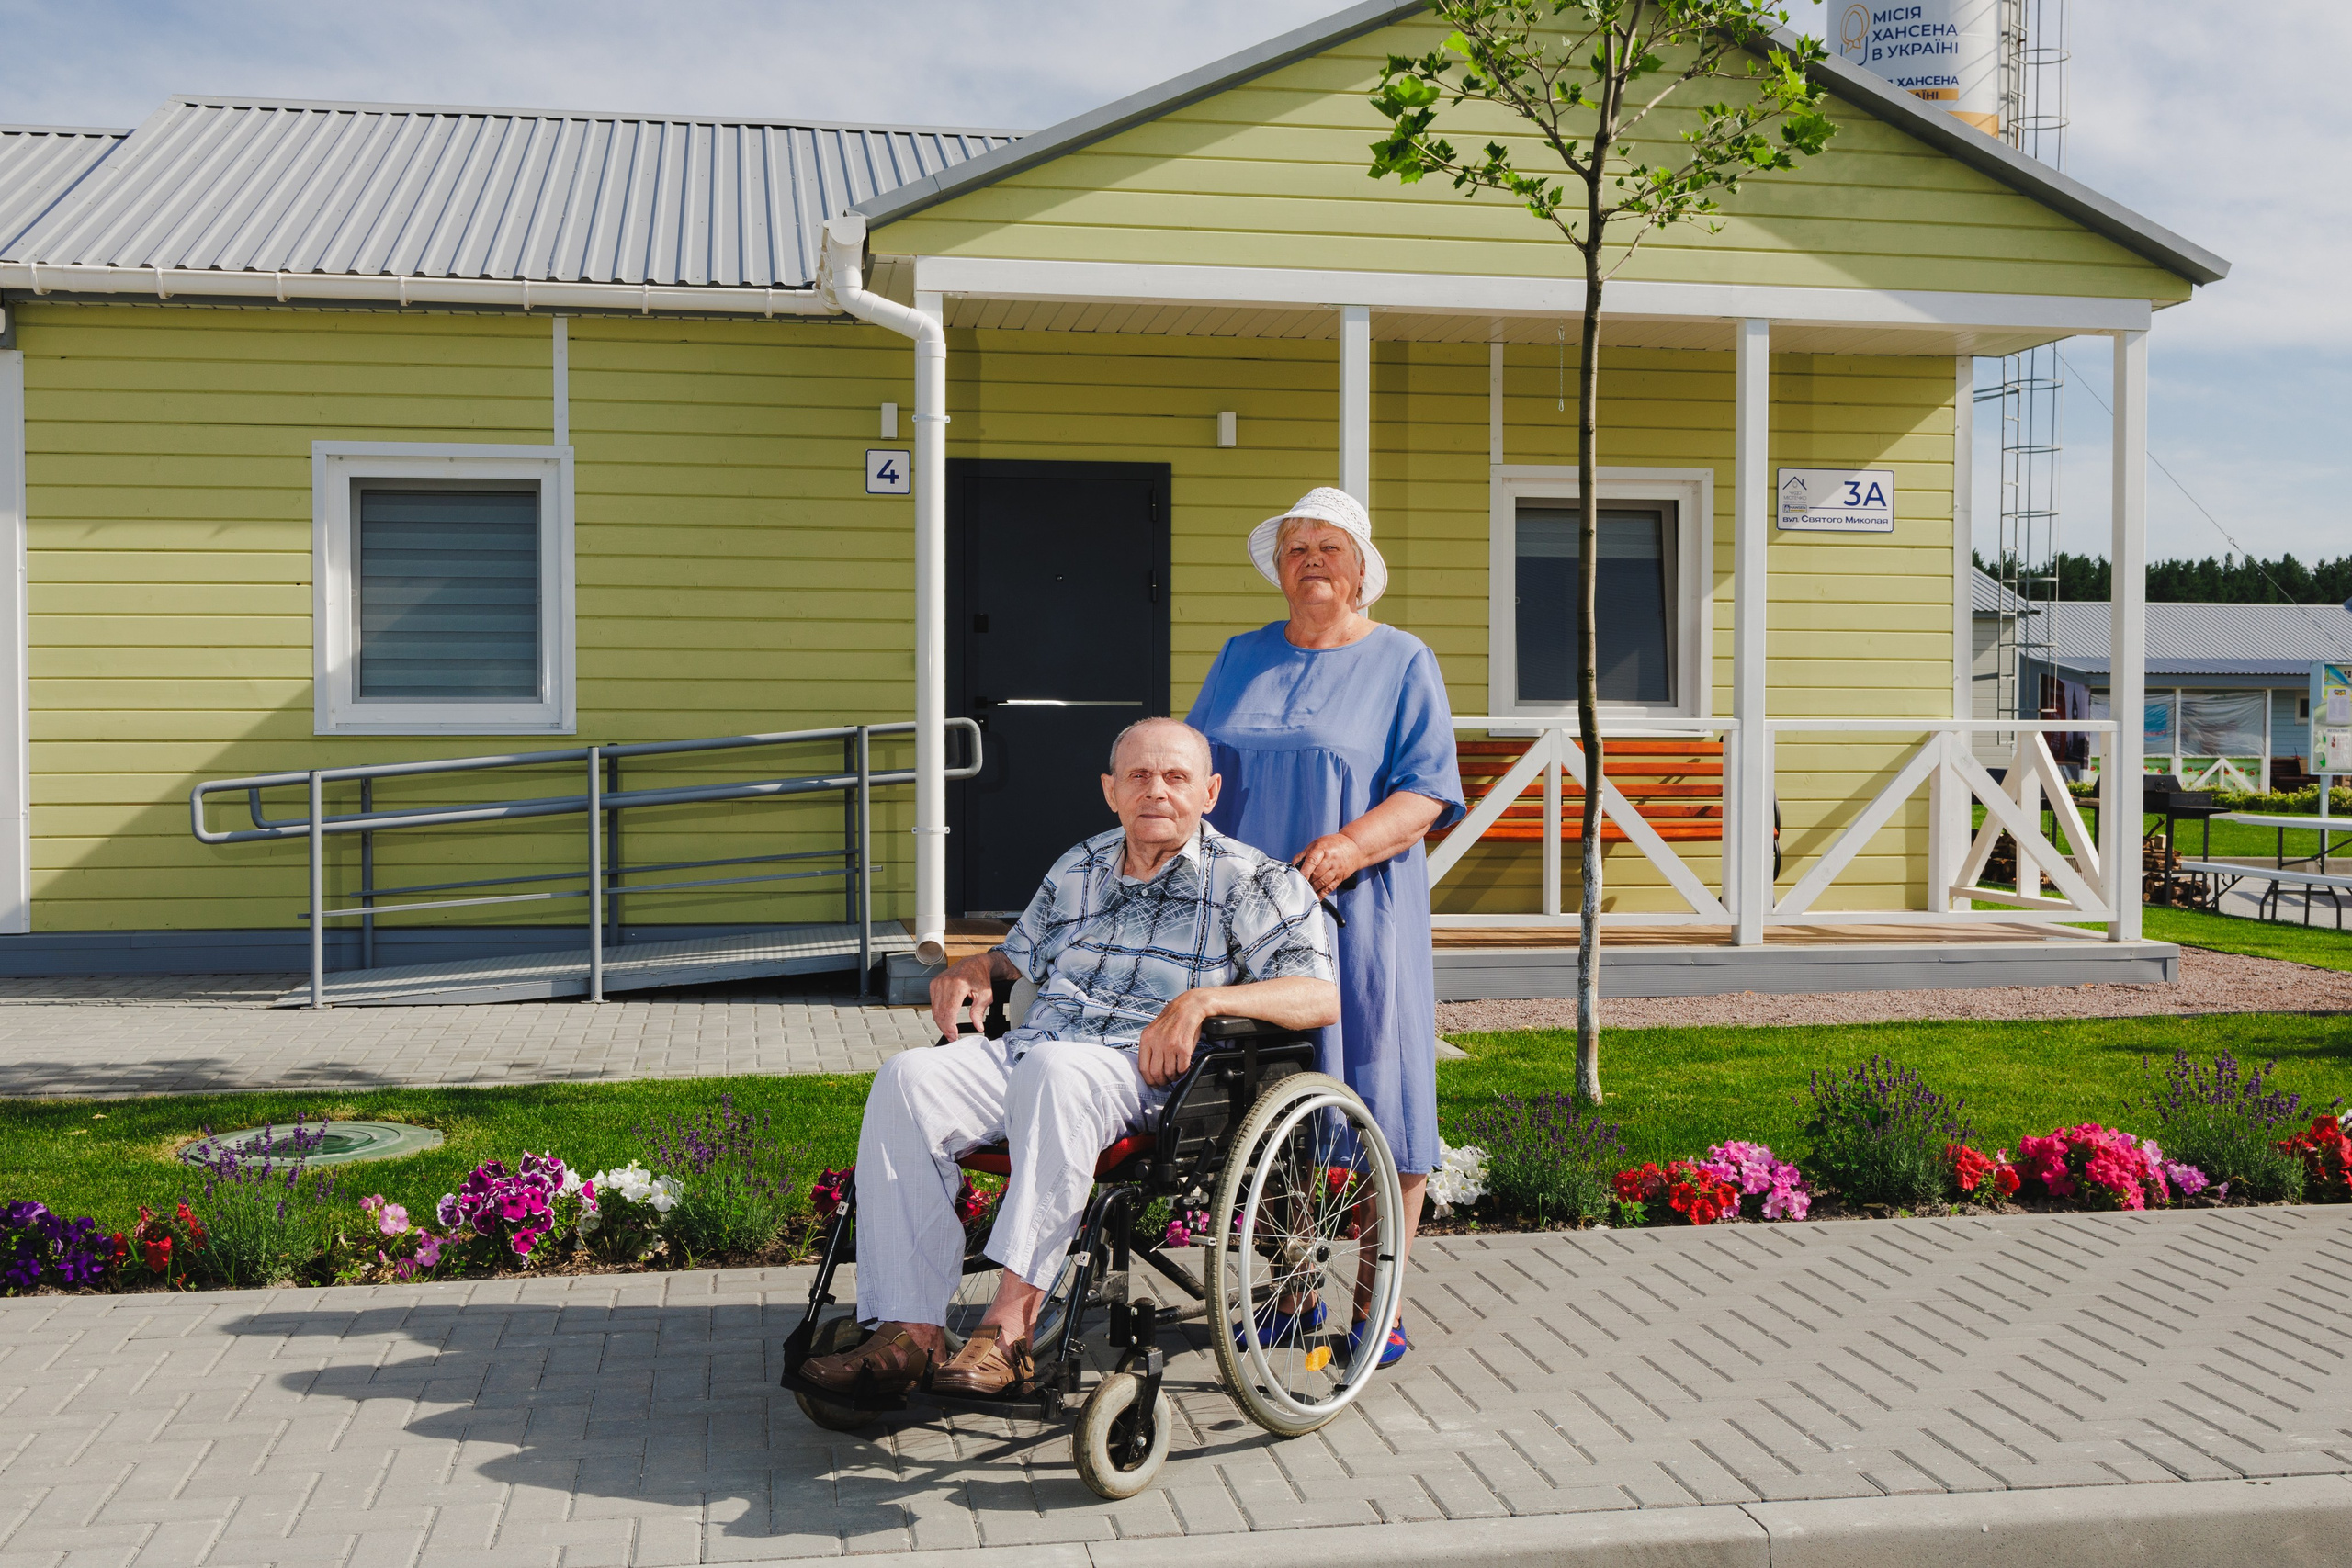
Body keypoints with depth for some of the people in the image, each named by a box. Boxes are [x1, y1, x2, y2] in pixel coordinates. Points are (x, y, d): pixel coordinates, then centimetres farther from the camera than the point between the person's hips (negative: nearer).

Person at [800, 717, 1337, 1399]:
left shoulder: (1248, 882, 4)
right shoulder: (1078, 868, 21)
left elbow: (1320, 995, -8)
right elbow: (1021, 954, 37)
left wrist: (1202, 999, -20)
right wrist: (976, 968, 12)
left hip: (1141, 1072, -5)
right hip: (1029, 1051, 5)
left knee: (1056, 1070, -40)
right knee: (907, 1079, -23)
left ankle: (1010, 1320, -38)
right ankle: (910, 1331, -27)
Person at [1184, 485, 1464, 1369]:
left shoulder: (1403, 663, 4)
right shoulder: (1241, 659, 17)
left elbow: (1428, 793, -5)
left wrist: (1351, 845, -22)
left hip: (1360, 913, -3)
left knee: (1375, 1099, -3)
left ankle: (1377, 1303, 7)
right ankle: (1293, 1295, 18)